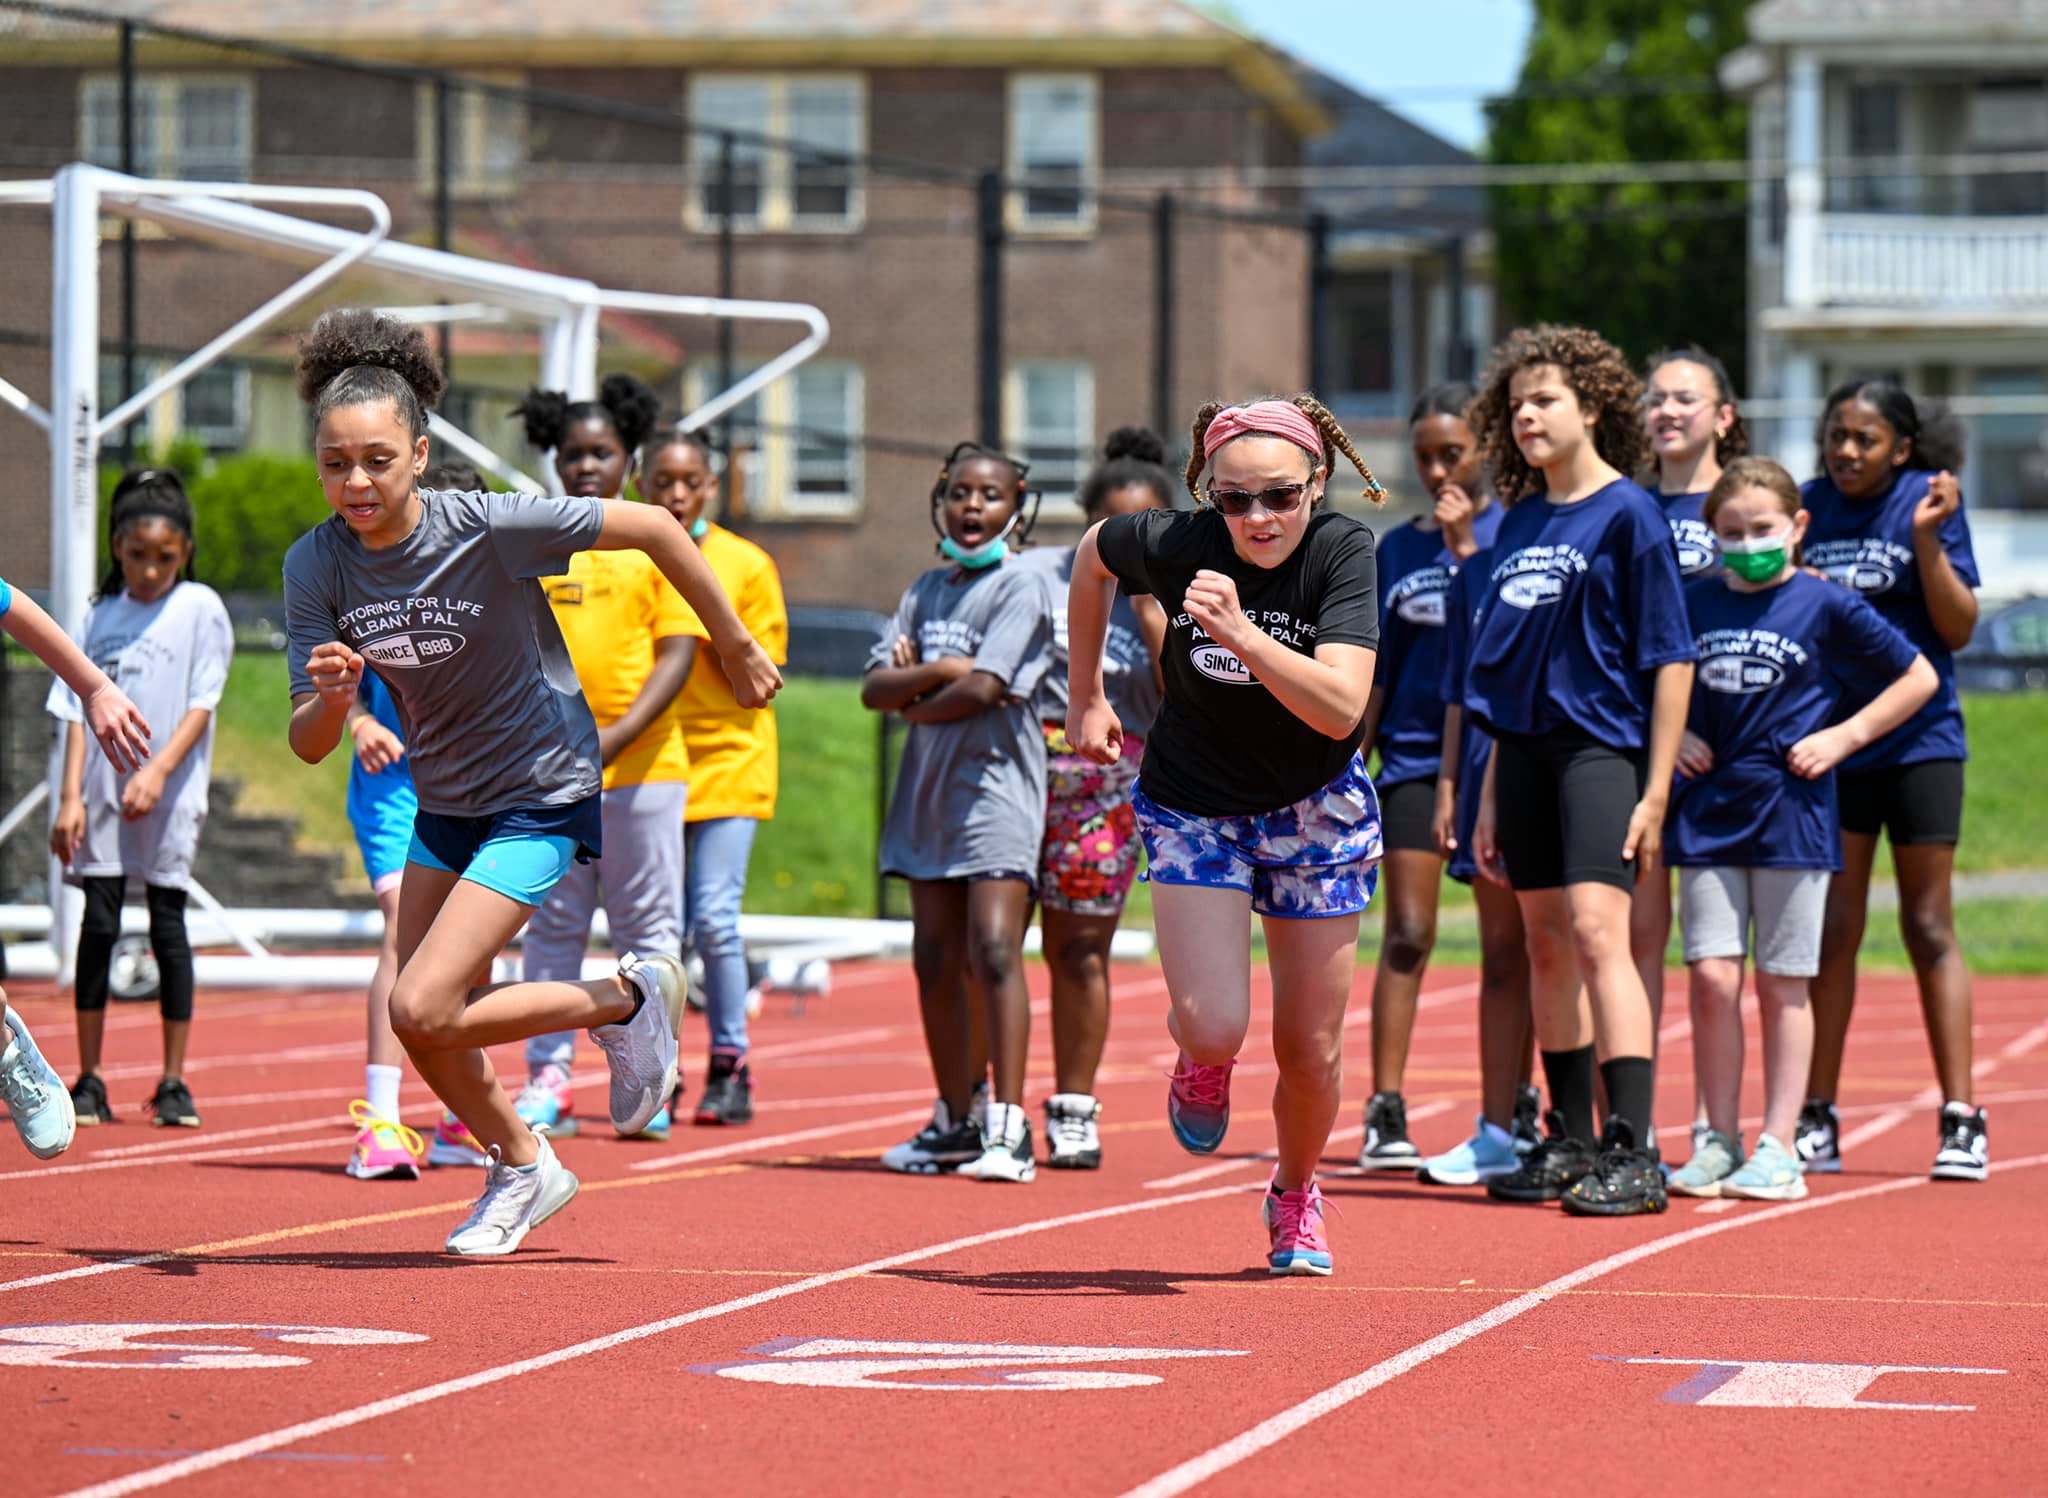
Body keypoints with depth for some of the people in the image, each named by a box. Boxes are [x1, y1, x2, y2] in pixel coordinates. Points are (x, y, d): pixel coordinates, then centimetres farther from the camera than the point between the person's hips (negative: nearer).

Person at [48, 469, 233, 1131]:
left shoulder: (200, 609, 1)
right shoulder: (102, 615, 10)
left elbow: (201, 705, -6)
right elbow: (79, 710, 8)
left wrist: (159, 771, -18)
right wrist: (71, 795, -1)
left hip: (169, 797, -3)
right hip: (104, 793, 3)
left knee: (167, 927, 0)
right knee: (98, 926, 0)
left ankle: (174, 1084, 6)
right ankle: (89, 1082, 3)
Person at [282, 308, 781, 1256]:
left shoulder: (488, 527, -25)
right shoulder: (316, 566, -12)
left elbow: (652, 528, -14)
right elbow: (308, 745, -12)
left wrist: (737, 650, -4)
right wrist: (332, 698, -36)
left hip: (542, 795, -6)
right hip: (442, 802, 6)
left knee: (423, 1011, -18)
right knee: (425, 1030, 9)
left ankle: (629, 1000, 5)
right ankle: (522, 1168, 37)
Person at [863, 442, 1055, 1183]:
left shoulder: (1021, 586, -5)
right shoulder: (927, 589, 15)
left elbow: (983, 688, -16)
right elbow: (875, 687, 5)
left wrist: (914, 704, 0)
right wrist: (939, 670, -12)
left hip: (995, 784, -7)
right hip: (927, 789, 7)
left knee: (992, 951, -16)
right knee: (936, 961, 9)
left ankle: (1008, 1126, -19)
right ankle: (954, 1122, 18)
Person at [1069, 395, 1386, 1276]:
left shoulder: (1341, 551, -24)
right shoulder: (1174, 545, -21)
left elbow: (1340, 708, -35)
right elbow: (1093, 553, 5)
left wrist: (1241, 634, -46)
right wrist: (1085, 697, 8)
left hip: (1315, 808, 0)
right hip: (1193, 807, 0)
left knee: (1311, 1050, 4)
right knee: (1214, 1029, -17)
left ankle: (1295, 1196, 35)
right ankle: (1202, 1059, 22)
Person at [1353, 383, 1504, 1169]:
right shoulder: (1397, 549, 10)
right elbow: (1376, 671, 14)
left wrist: (1466, 548, -14)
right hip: (1413, 757, 2)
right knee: (1406, 936, -5)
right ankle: (1385, 1115, -4)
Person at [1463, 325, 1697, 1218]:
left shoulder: (1628, 513, -5)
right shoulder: (1520, 521, 15)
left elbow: (1669, 657, -8)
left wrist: (1657, 788, -13)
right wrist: (1491, 794, 18)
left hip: (1602, 747, -7)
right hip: (1526, 748, 7)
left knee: (1597, 934, -18)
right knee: (1546, 948, 11)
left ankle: (1633, 1153, -21)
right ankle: (1570, 1143, 20)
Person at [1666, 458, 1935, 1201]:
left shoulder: (1826, 607, -3)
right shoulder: (1692, 603, 6)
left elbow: (1918, 677, 3)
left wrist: (1843, 736, -4)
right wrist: (1670, 734, 3)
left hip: (1791, 815, -3)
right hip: (1707, 815, 3)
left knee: (1782, 985, 3)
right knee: (1712, 977, -2)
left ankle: (1778, 1148, 6)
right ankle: (1718, 1141, 7)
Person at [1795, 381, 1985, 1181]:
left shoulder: (1927, 501, -6)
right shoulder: (1807, 505, 4)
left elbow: (1959, 630, -9)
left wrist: (1927, 541, -20)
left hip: (1918, 737, -3)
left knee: (1929, 927, 0)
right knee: (1832, 930, 5)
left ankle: (1962, 1120, 4)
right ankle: (1816, 1121, 10)